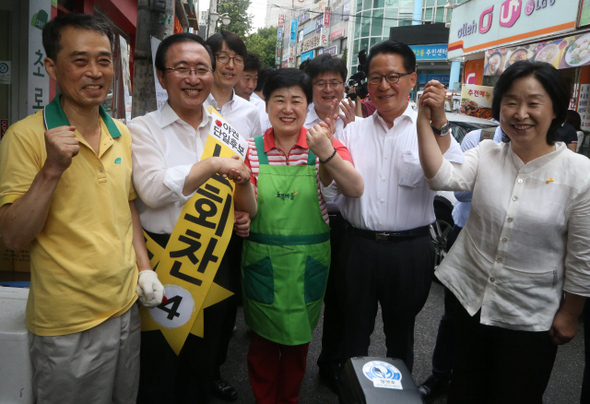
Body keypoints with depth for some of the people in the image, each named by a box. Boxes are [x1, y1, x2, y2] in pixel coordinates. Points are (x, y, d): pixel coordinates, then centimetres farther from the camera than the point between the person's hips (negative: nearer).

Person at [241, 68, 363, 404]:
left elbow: (356, 190, -19)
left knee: (298, 340, 18)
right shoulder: (252, 150, -3)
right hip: (263, 262, 0)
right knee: (263, 341, 14)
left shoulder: (323, 144, -4)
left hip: (307, 263, 0)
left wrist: (327, 152, -34)